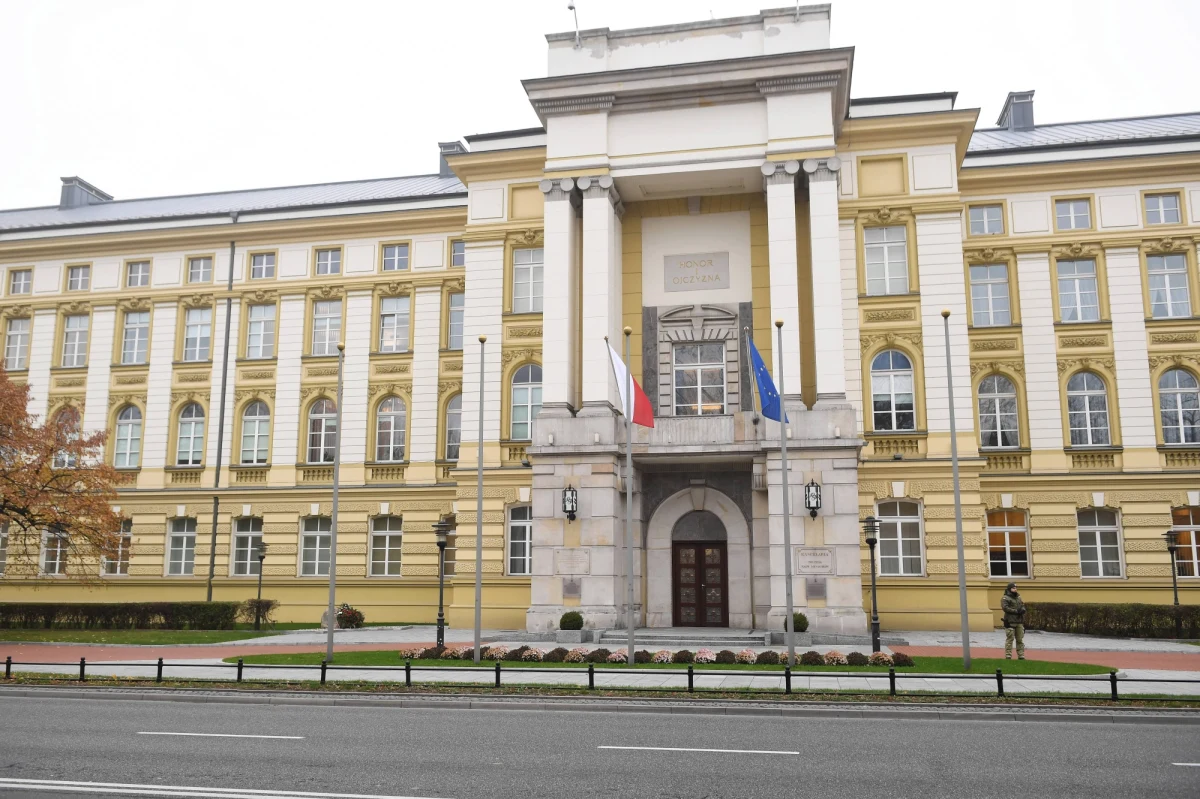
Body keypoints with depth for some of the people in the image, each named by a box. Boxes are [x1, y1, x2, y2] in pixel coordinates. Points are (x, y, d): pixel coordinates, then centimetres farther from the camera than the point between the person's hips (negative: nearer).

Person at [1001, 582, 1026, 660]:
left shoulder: (1018, 597, 20)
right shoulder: (1005, 598, -3)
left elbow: (1023, 606, 18)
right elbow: (1005, 608, -15)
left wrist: (1022, 609, -6)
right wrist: (1016, 611, -19)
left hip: (1019, 622, 6)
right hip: (1010, 622, -6)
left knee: (1020, 640, 7)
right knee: (1009, 639, -6)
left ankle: (1021, 656, 12)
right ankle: (1008, 656, -4)